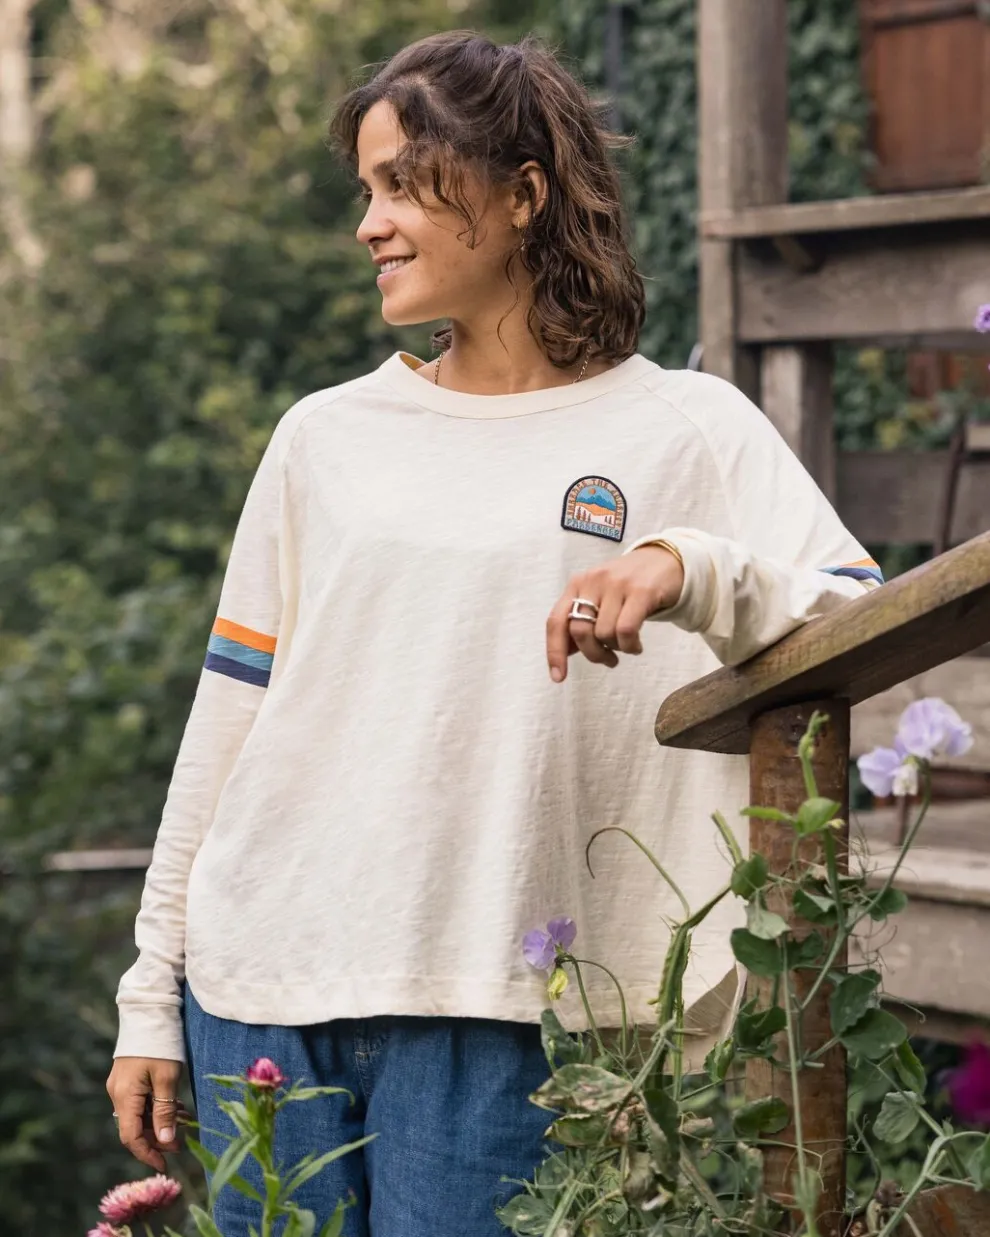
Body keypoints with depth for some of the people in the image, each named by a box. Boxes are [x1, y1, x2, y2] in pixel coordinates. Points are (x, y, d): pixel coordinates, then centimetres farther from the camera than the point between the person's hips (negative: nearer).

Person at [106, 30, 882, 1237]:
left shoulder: (684, 432, 2)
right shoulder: (326, 435, 11)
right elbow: (231, 715, 12)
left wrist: (688, 567, -28)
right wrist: (151, 999, 11)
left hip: (480, 1008, -3)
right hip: (261, 987, 3)